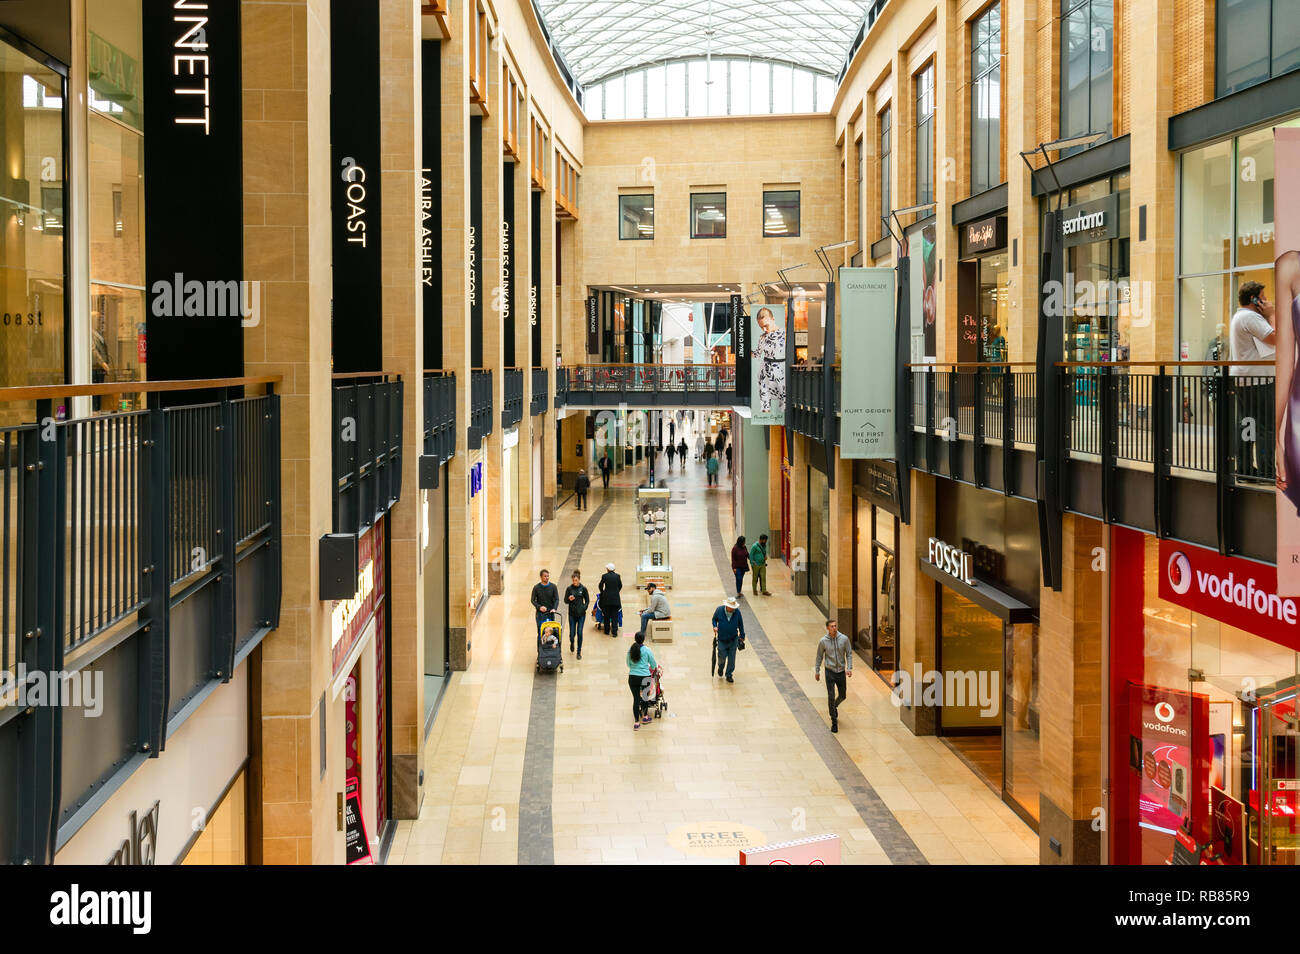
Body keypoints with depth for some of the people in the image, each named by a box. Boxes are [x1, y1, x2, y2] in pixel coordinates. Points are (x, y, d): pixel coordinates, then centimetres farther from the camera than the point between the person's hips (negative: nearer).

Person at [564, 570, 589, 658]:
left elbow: (587, 600, 7)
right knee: (572, 633, 0)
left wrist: (584, 608, -6)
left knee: (580, 633, -5)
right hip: (572, 614, 0)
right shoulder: (569, 589, -2)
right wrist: (569, 599, -20)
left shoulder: (583, 589, -2)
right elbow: (565, 601, 1)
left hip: (581, 614, 0)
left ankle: (579, 652, 9)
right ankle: (572, 643, 36)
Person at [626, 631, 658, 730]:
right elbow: (653, 665, 3)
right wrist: (653, 667, 27)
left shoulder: (630, 649, 1)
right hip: (644, 677, -2)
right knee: (646, 696, 21)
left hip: (632, 677, 2)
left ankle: (636, 722, 6)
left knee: (636, 699, 7)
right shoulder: (647, 650, -8)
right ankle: (645, 717, 33)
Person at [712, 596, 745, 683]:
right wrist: (715, 626, -11)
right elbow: (714, 619, 8)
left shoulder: (737, 612, -9)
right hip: (722, 639, -1)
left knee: (732, 658, 3)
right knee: (722, 656, 2)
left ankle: (729, 675, 18)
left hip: (733, 639, 1)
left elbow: (740, 624, 3)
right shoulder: (719, 610, -10)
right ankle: (720, 668, 36)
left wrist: (742, 636, 8)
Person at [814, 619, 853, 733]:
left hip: (841, 671, 2)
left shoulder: (844, 639, -7)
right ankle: (834, 721, 5)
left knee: (842, 696, 13)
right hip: (830, 671, -2)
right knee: (831, 697, -6)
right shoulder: (823, 641, -9)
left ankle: (835, 707, 46)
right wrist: (817, 671, 8)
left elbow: (849, 654, 1)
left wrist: (849, 668, -10)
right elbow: (819, 656, 4)